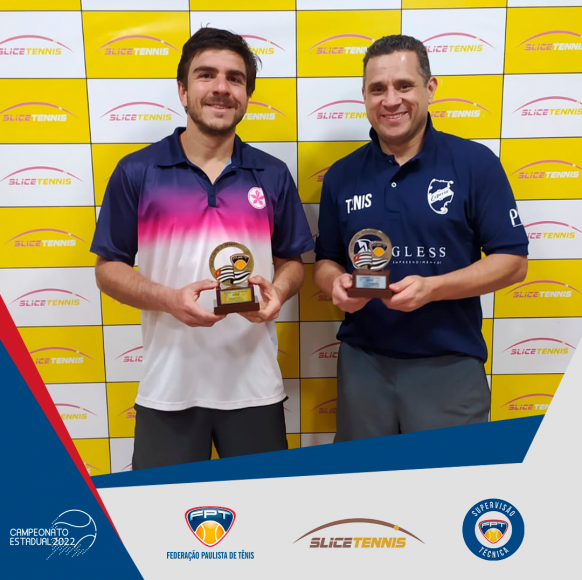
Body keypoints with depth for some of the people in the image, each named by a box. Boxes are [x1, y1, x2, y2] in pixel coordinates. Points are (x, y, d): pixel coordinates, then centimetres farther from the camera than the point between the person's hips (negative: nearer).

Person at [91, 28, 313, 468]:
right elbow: (109, 268, 2)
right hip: (167, 386, -1)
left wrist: (277, 292, -12)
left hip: (254, 384, 2)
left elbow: (292, 262, 11)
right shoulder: (137, 173, -1)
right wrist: (169, 299, -16)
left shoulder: (273, 176, 4)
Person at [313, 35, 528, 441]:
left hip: (450, 365, -2)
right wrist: (337, 283, -12)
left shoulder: (476, 163, -5)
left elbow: (513, 261, -5)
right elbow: (326, 261, 12)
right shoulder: (342, 176, 5)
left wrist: (432, 288, -19)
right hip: (362, 363, 3)